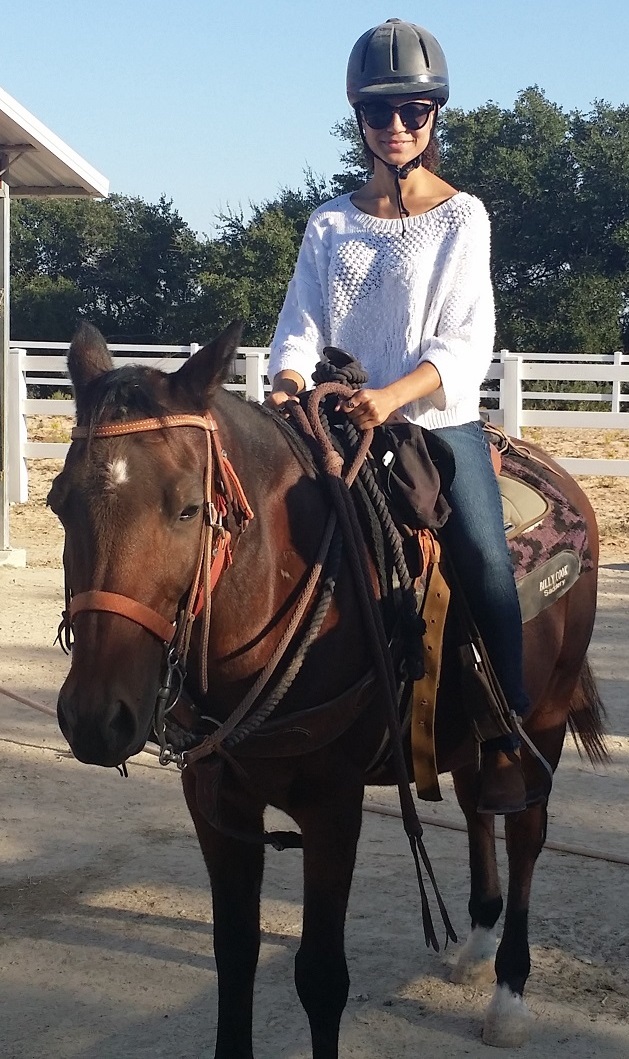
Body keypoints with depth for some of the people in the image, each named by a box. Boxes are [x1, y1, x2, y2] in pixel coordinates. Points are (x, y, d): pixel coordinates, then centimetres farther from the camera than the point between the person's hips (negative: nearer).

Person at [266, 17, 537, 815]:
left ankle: (506, 741, -5)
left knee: (486, 562, -17)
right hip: (338, 425, 3)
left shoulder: (462, 218, 1)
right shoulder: (331, 225, 9)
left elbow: (470, 339, -8)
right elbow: (302, 324, 3)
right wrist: (290, 378, -20)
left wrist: (395, 394, -25)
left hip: (439, 421, -3)